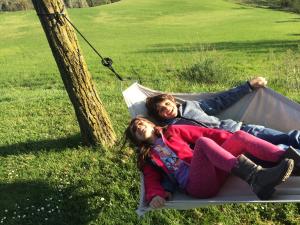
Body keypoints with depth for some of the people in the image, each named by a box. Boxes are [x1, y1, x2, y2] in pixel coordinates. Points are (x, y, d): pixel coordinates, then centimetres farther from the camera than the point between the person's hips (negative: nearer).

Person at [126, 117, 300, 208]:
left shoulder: (172, 130, 25)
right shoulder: (147, 157, 20)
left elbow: (204, 133, 18)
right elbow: (152, 180, 6)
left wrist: (232, 139, 9)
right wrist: (155, 195, -17)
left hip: (213, 171, 4)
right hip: (194, 183, -4)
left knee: (239, 136, -14)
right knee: (202, 142, -30)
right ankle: (257, 178, -46)